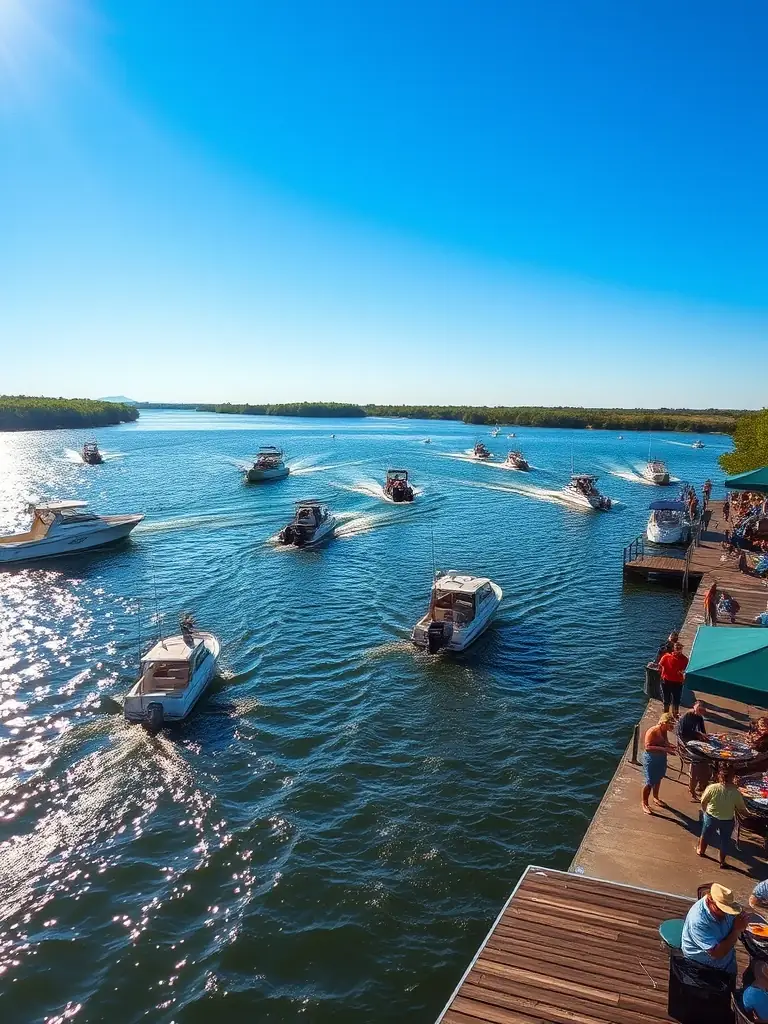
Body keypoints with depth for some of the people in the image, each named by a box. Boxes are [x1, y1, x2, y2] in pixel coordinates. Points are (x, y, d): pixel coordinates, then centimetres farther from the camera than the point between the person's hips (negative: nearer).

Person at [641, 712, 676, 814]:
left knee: (658, 779, 25)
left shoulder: (664, 731, -2)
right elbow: (647, 747, -33)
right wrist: (663, 749, -39)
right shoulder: (652, 731, -25)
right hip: (651, 759, -8)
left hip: (661, 758, 8)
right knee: (650, 782, -1)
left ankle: (655, 798, 47)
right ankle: (644, 803, 16)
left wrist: (670, 746, -5)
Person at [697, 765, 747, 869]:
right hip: (727, 821, -1)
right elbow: (742, 809, -13)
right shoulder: (736, 793, -26)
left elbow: (703, 802, -11)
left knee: (706, 834, 27)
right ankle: (722, 861, 39)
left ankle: (701, 850, 49)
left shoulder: (712, 788, -25)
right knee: (725, 841, 23)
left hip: (711, 817, 1)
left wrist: (705, 811, 11)